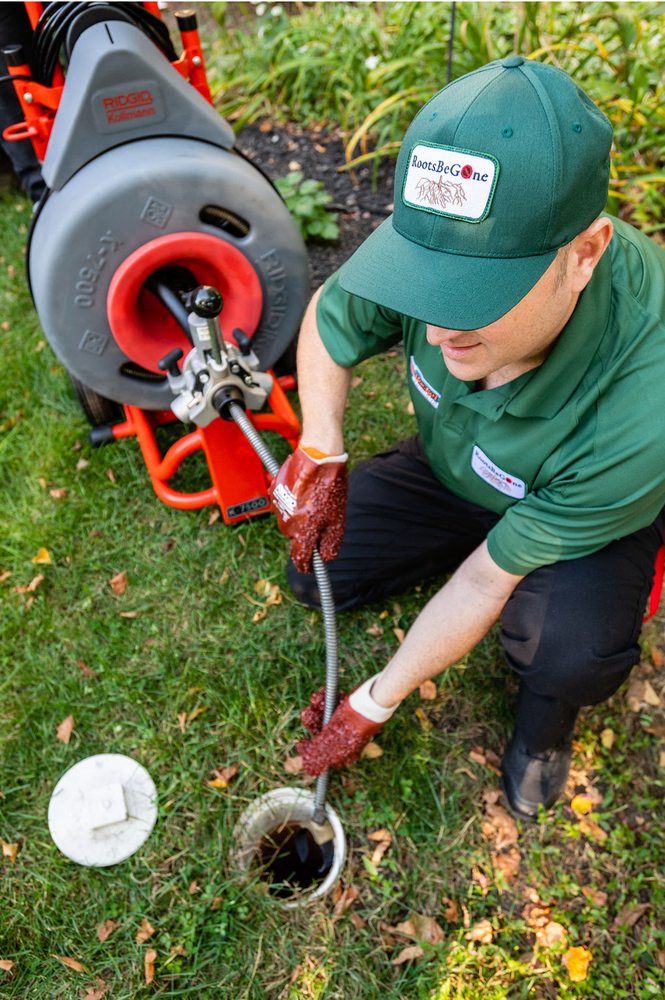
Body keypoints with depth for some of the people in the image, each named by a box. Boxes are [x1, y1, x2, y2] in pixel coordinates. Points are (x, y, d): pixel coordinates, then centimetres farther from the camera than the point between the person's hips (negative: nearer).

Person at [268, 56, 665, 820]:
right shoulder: (438, 242, -31)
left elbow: (488, 581, -31)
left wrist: (371, 708, -18)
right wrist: (320, 453, -24)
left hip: (580, 507, -4)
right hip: (450, 466, 5)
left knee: (573, 654, -33)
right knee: (317, 572, 0)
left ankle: (543, 716, 6)